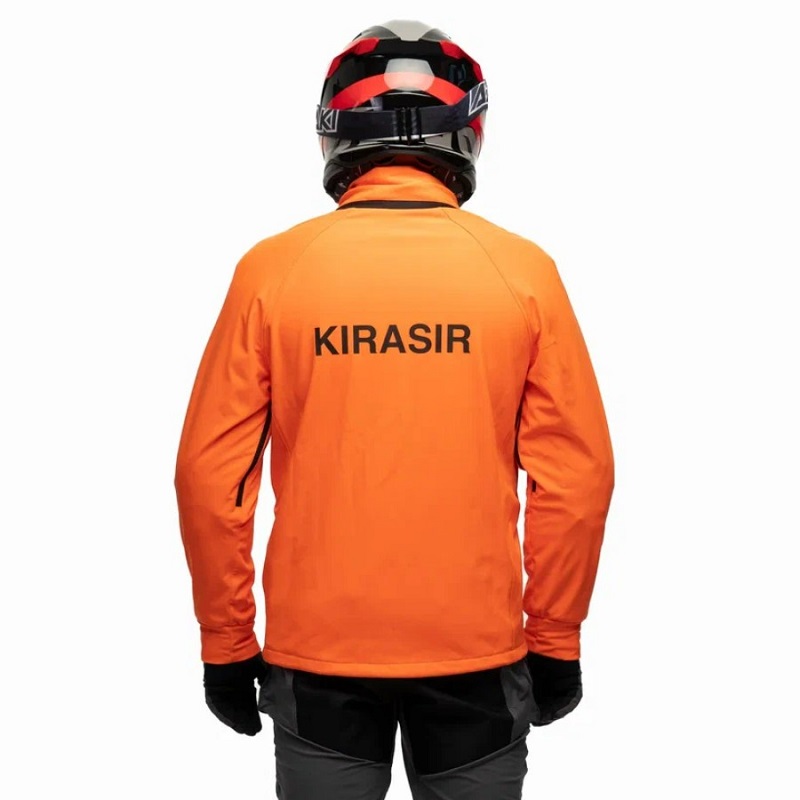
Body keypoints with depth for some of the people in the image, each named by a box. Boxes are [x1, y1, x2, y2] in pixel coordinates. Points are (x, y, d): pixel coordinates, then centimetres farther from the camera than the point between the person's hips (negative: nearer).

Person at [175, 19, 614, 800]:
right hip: (478, 646, 0)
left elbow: (211, 472, -5)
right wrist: (555, 639, 5)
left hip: (316, 648, 0)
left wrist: (227, 642, 5)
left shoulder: (273, 268, -7)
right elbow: (577, 473, -6)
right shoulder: (523, 270, -6)